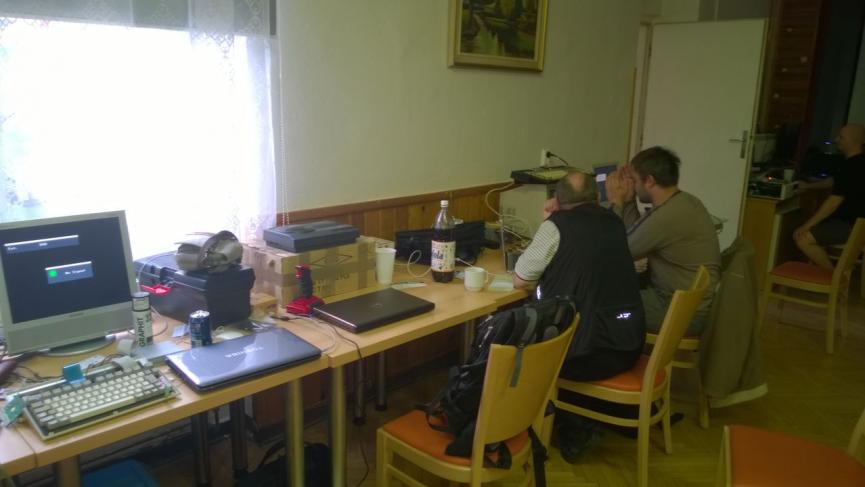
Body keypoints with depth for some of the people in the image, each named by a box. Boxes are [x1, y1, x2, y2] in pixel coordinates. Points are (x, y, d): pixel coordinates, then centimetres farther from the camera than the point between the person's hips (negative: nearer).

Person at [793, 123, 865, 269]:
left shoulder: (853, 166, -24)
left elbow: (834, 201, -25)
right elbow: (835, 181, 30)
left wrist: (806, 226, -22)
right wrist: (809, 186, 28)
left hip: (852, 225, -11)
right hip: (852, 219, 11)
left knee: (802, 237, -20)